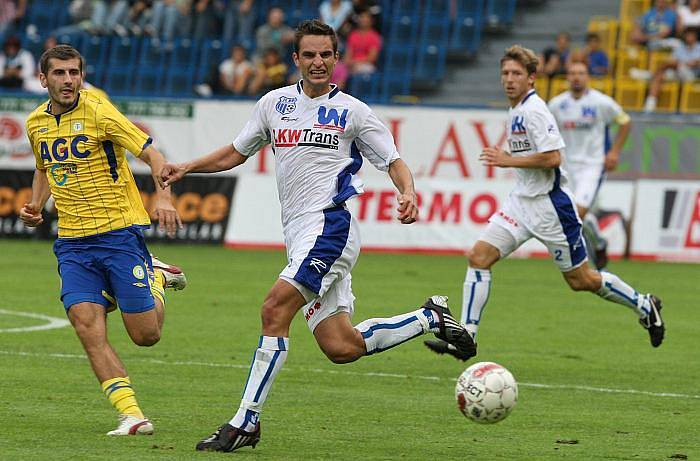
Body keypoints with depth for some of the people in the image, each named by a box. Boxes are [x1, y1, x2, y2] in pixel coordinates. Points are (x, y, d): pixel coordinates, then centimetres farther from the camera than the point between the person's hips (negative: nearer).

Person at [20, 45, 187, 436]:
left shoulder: (98, 111, -11)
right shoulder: (37, 122, 9)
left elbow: (151, 154, -13)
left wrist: (164, 197, -30)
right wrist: (36, 206, 9)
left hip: (119, 231, -5)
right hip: (73, 242, 5)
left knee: (146, 335, -4)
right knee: (87, 325, -15)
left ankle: (157, 277, 28)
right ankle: (131, 414, -11)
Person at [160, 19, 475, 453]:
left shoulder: (352, 111, 2)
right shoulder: (275, 103, 15)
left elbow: (394, 161, 5)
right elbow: (237, 152, 25)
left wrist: (408, 193, -17)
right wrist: (187, 167, 10)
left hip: (330, 225, -6)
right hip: (299, 234, 6)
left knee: (275, 308, -22)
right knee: (342, 348, 2)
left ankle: (246, 422, -20)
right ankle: (430, 318, 23)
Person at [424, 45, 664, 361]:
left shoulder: (534, 110, -18)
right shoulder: (516, 110, 11)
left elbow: (552, 158, -25)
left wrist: (509, 161, -19)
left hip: (548, 204, -9)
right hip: (522, 201, 9)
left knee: (580, 280, 3)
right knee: (478, 257, -6)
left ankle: (644, 306, 24)